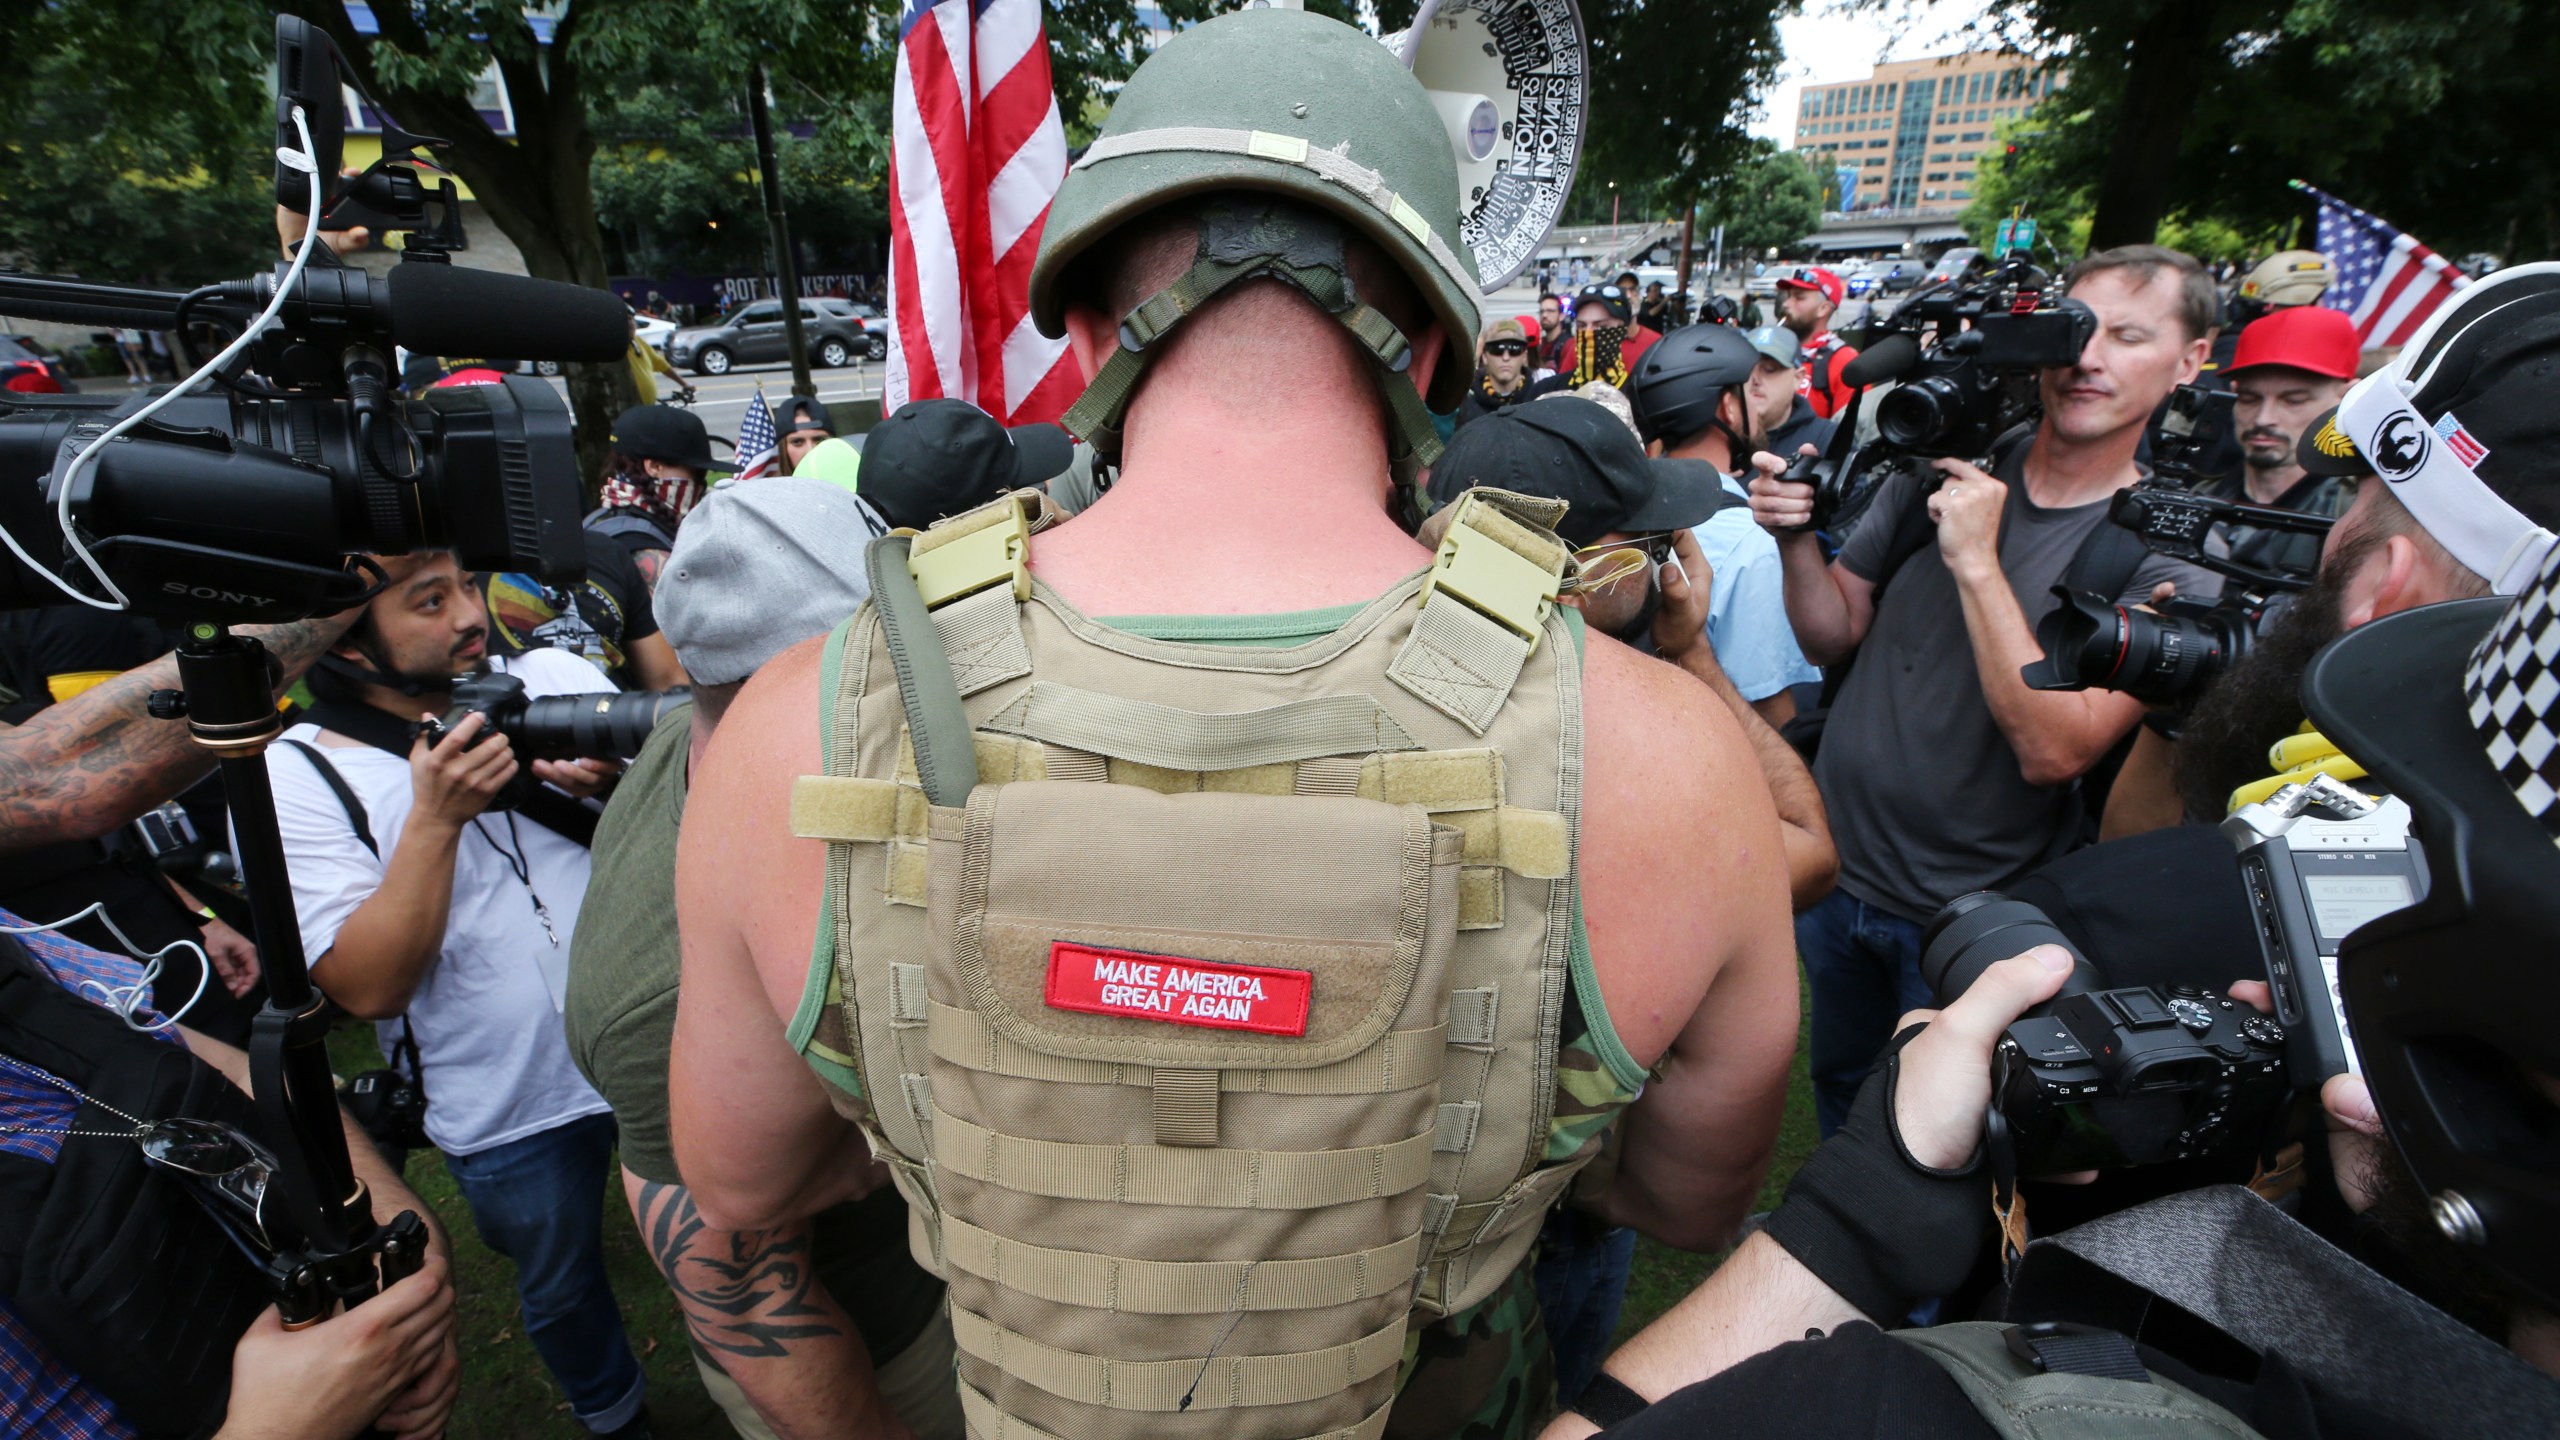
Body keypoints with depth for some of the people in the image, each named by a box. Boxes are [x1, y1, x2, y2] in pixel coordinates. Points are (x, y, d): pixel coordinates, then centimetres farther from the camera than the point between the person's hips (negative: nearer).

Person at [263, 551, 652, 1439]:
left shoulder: (549, 675, -4)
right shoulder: (297, 775, -12)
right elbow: (368, 987, -17)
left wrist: (619, 780, -23)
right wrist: (435, 818, -27)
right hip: (512, 1114, -1)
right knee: (562, 1293, 24)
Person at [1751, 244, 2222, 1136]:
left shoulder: (2169, 558, -14)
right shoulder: (1943, 466, -4)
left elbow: (2053, 751, -26)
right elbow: (1835, 636, 0)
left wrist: (1976, 561, -28)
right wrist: (1796, 538, -18)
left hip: (1972, 918, -4)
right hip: (1835, 868, 4)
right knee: (1838, 1092, 27)